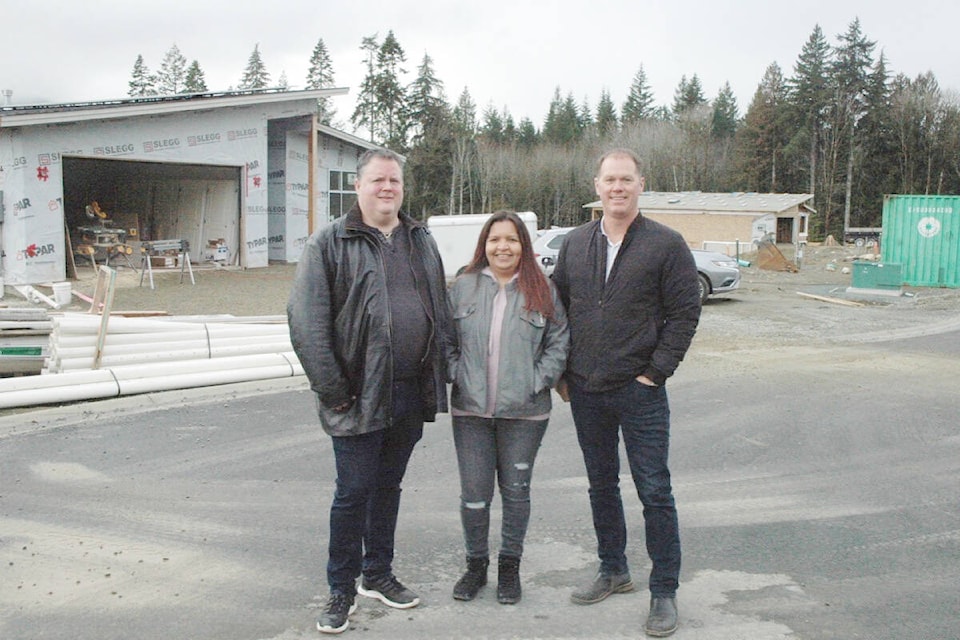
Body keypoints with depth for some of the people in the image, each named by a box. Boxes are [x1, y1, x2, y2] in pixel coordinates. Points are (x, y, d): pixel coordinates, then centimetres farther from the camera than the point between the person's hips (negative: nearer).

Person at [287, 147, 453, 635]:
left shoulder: (421, 241, 13)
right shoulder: (330, 243, -5)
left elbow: (441, 312, 17)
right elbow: (307, 323, -10)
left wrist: (439, 375, 9)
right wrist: (332, 389, -15)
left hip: (412, 393, 5)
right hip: (360, 395, -5)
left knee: (388, 486, 17)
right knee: (353, 492, 2)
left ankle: (378, 574, 32)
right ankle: (341, 590, 18)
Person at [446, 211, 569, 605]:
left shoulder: (542, 291, 2)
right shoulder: (463, 288, 5)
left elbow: (558, 344, 2)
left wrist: (538, 382, -8)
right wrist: (456, 376, -4)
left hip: (524, 412, -1)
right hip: (470, 410, 1)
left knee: (516, 491, 9)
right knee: (474, 493, 6)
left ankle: (510, 567, 26)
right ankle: (475, 565, 25)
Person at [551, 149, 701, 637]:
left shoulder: (666, 244, -5)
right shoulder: (575, 243, 8)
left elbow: (685, 313, -6)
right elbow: (557, 307, 14)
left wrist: (655, 372, -11)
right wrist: (563, 372, 7)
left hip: (640, 394, -4)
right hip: (586, 394, 5)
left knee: (654, 491, 1)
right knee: (601, 485, 16)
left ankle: (664, 591, 13)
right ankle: (613, 571, 32)